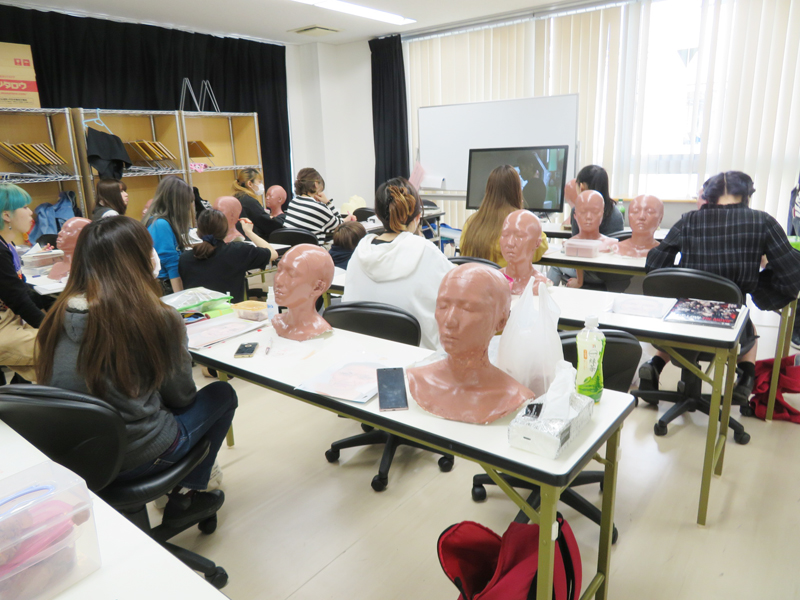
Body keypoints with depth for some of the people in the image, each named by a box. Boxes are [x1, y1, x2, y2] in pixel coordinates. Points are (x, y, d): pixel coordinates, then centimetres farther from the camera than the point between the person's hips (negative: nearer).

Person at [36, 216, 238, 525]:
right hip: (134, 459, -6)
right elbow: (181, 396, -6)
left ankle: (176, 483, 29)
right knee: (222, 394, 15)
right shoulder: (158, 317, -20)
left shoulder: (60, 315, -5)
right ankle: (185, 497, 19)